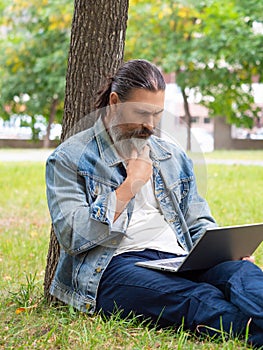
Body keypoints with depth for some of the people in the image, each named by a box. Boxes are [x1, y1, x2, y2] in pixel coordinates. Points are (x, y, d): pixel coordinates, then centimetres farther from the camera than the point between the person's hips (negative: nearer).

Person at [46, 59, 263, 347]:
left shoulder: (173, 156, 24)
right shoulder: (69, 159, 6)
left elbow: (199, 224, 26)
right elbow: (71, 237, -6)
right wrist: (128, 187, -5)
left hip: (177, 260, 5)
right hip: (116, 265, -5)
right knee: (202, 301, -38)